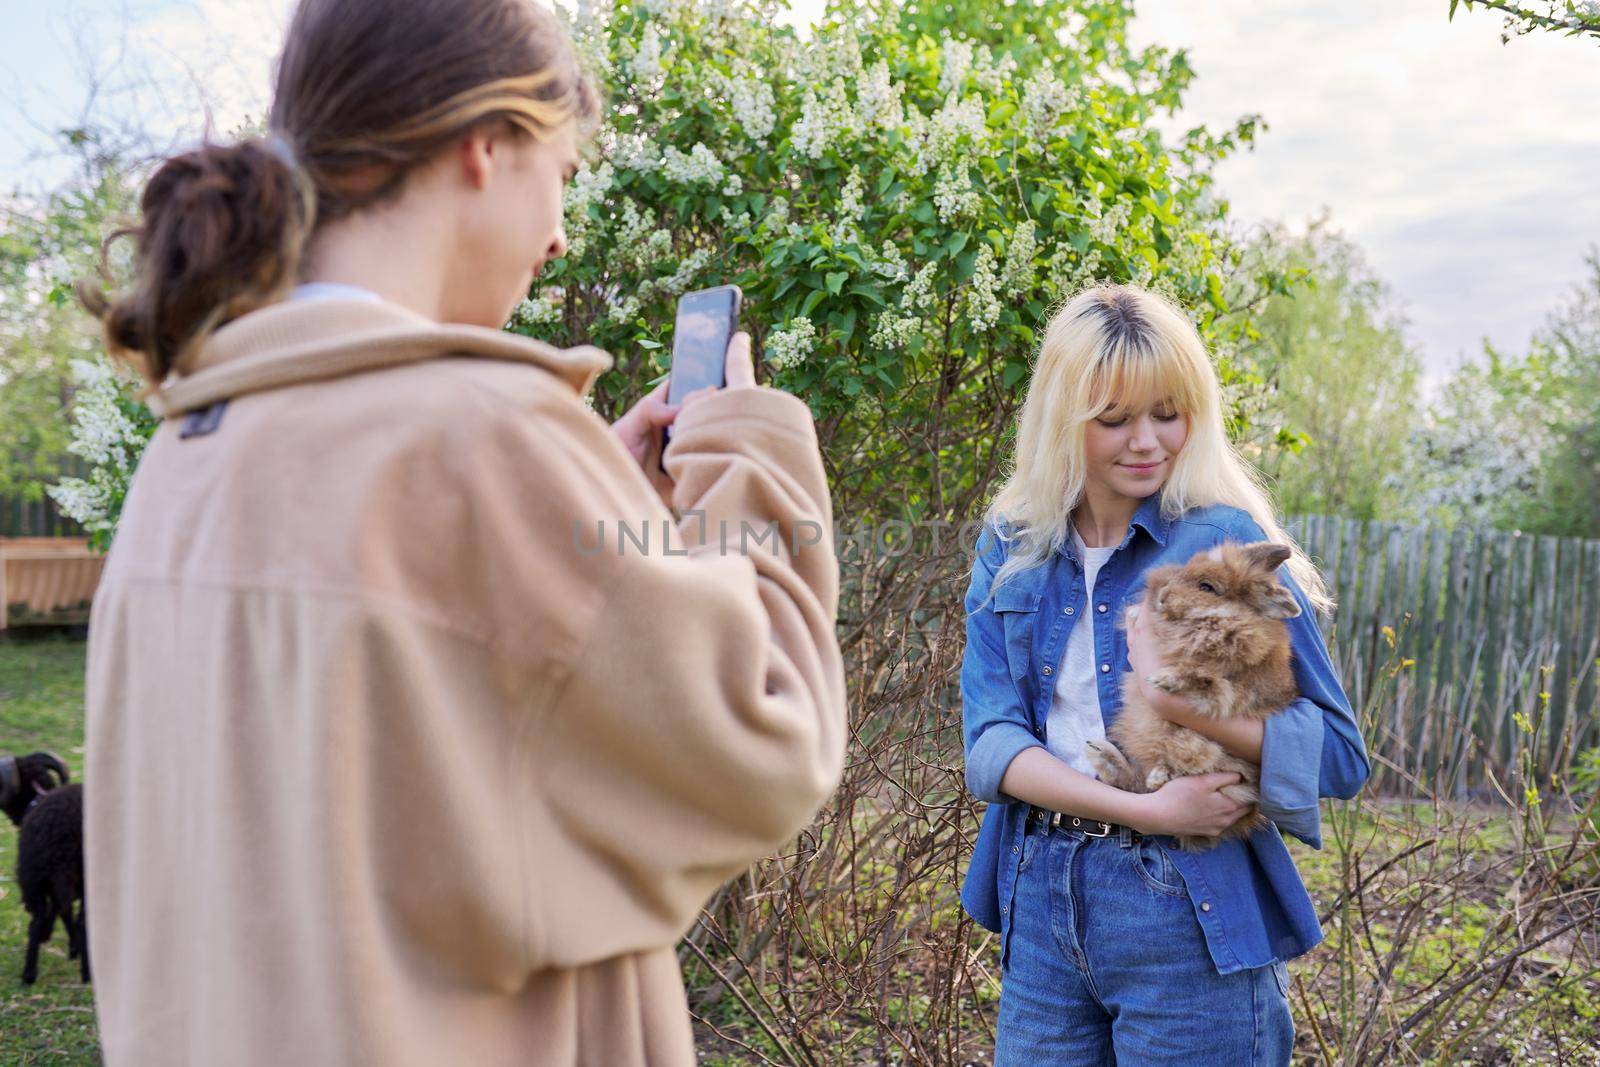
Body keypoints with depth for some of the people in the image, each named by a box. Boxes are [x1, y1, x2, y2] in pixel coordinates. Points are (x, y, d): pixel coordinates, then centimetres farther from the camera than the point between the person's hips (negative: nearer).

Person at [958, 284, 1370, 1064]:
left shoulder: (1225, 542, -9)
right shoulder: (1011, 548, 3)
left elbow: (1340, 757, -9)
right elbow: (988, 743, -6)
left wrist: (1184, 703, -24)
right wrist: (1142, 810, -20)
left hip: (1190, 913, -3)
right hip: (1041, 905, 4)